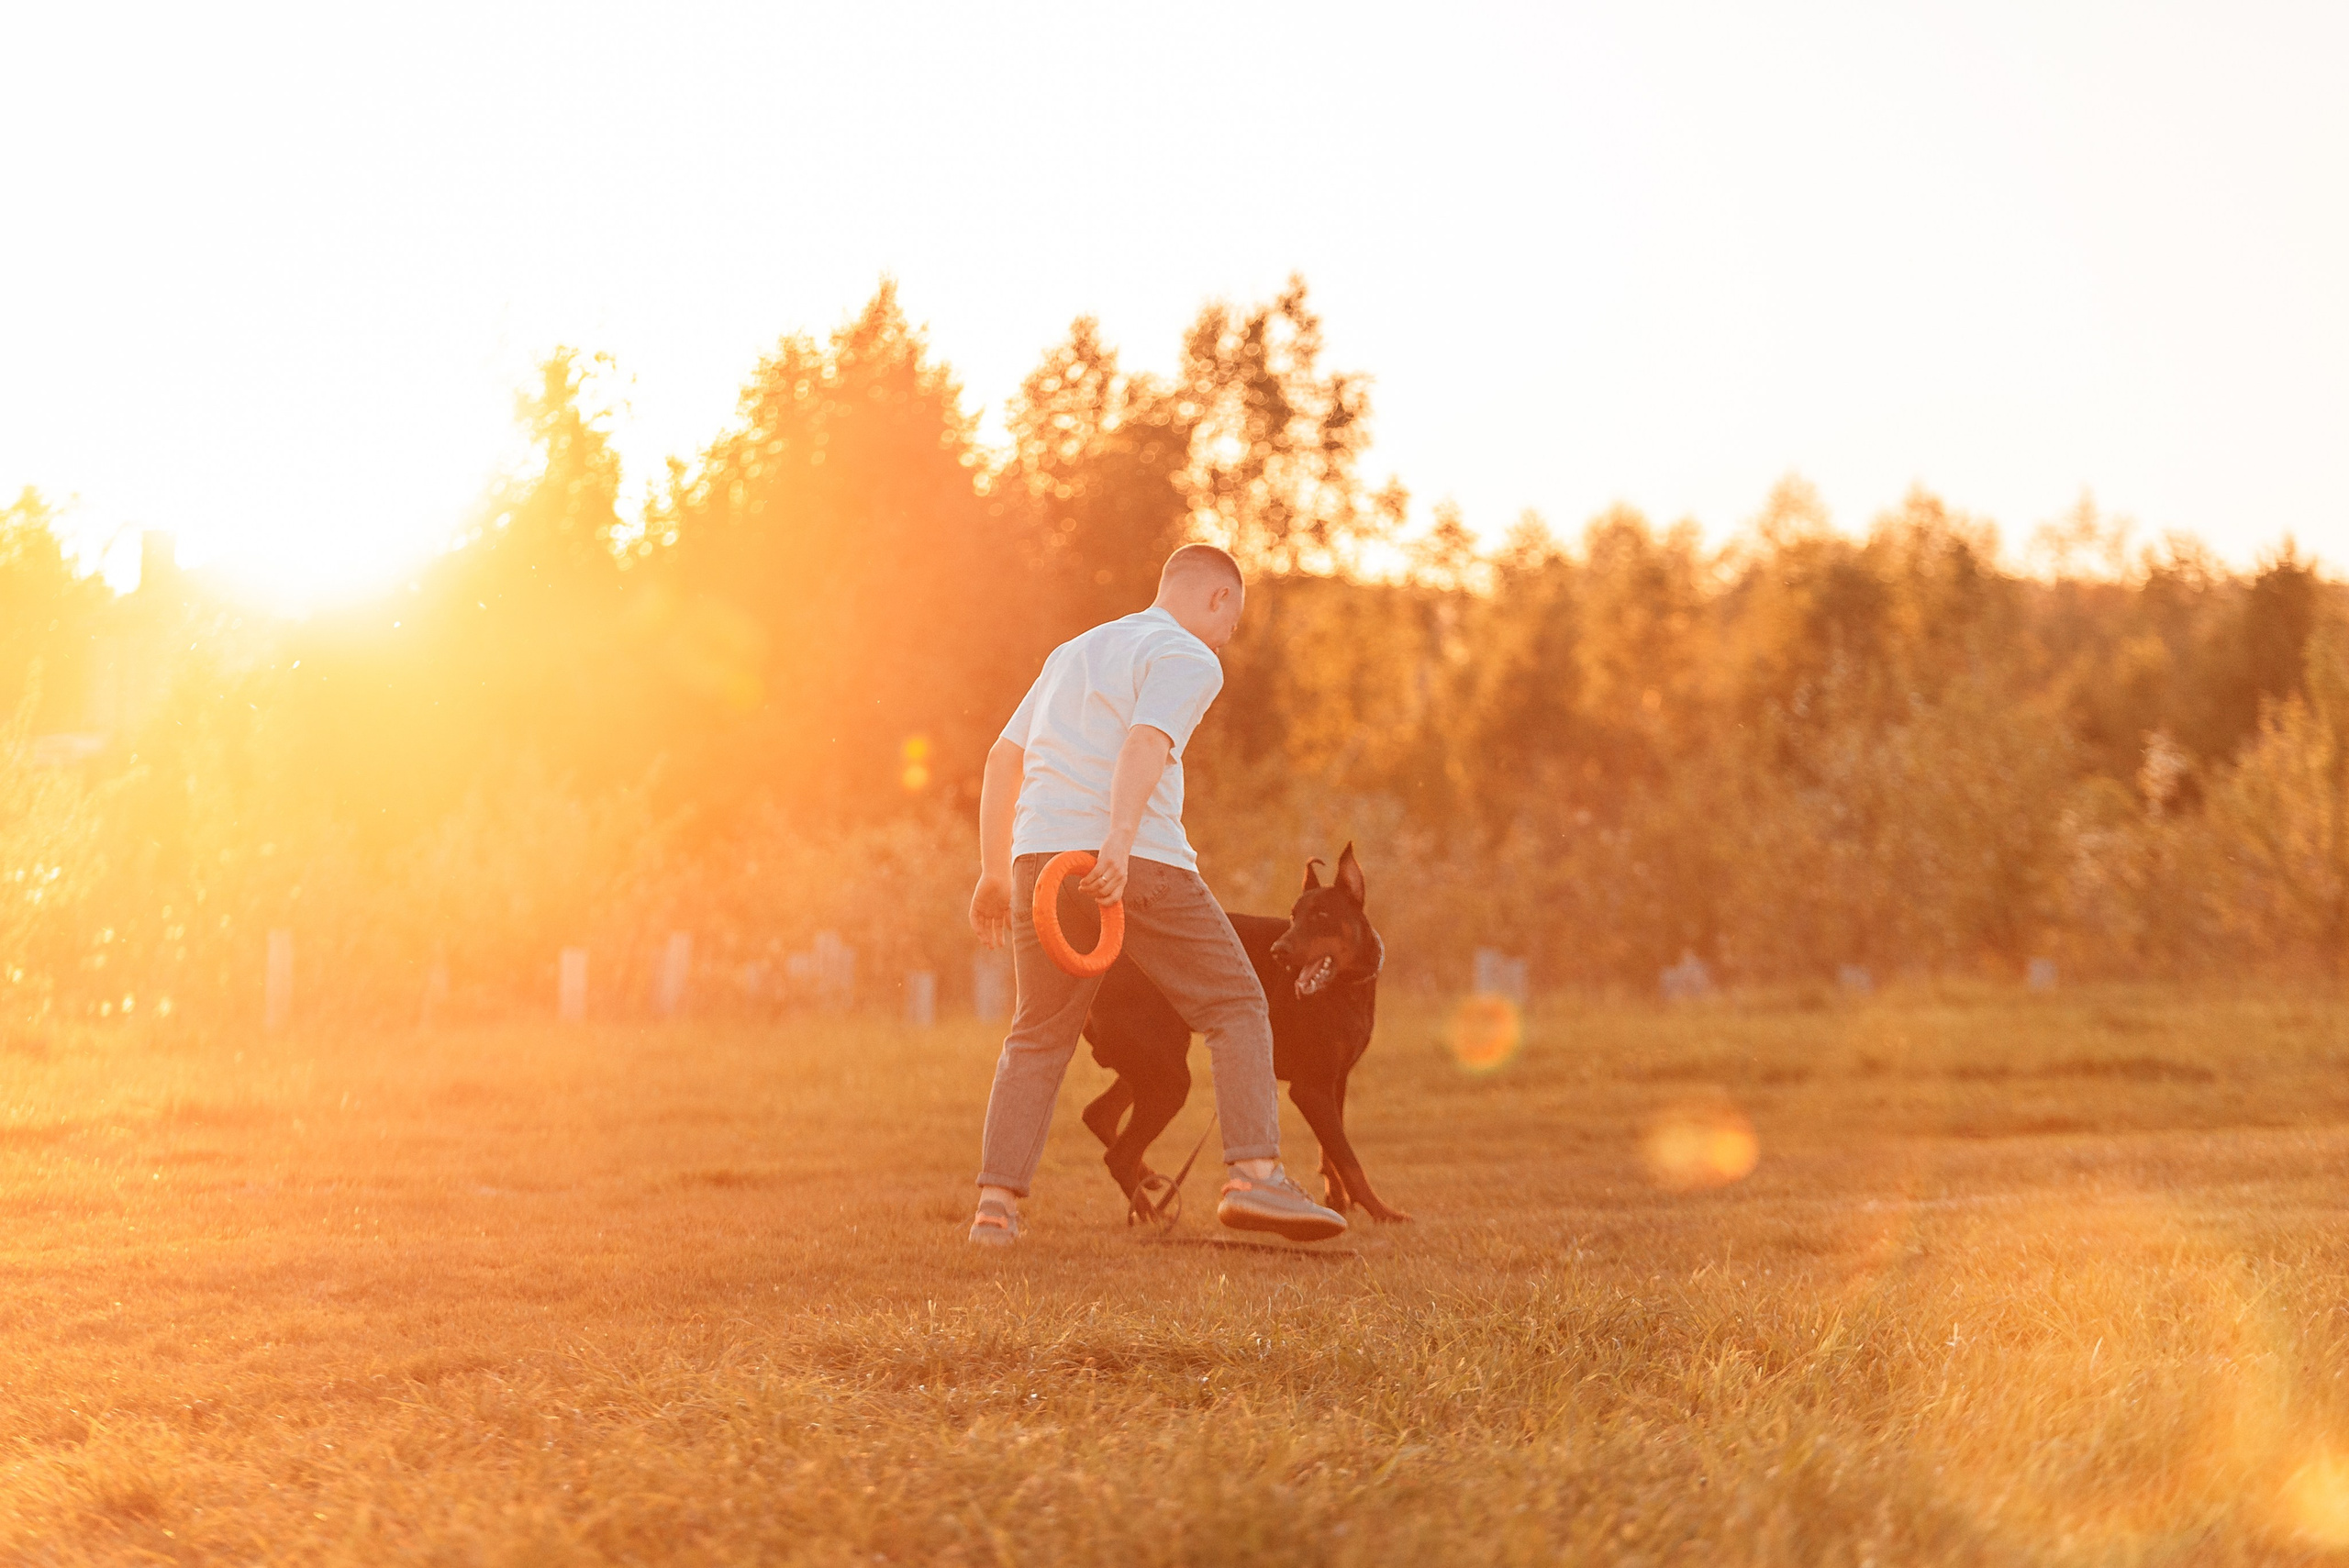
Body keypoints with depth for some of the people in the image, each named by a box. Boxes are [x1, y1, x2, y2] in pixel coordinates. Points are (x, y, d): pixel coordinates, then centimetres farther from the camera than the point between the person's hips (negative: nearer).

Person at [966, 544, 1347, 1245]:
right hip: (1141, 863, -7)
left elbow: (1002, 759, 27)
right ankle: (1254, 1175, -12)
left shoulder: (1073, 652, 27)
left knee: (1036, 1038, 13)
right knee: (1237, 1008, 2)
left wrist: (994, 871, 30)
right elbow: (1145, 743, -17)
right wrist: (1117, 842, -30)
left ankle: (996, 1206, 4)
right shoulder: (1187, 659, 2)